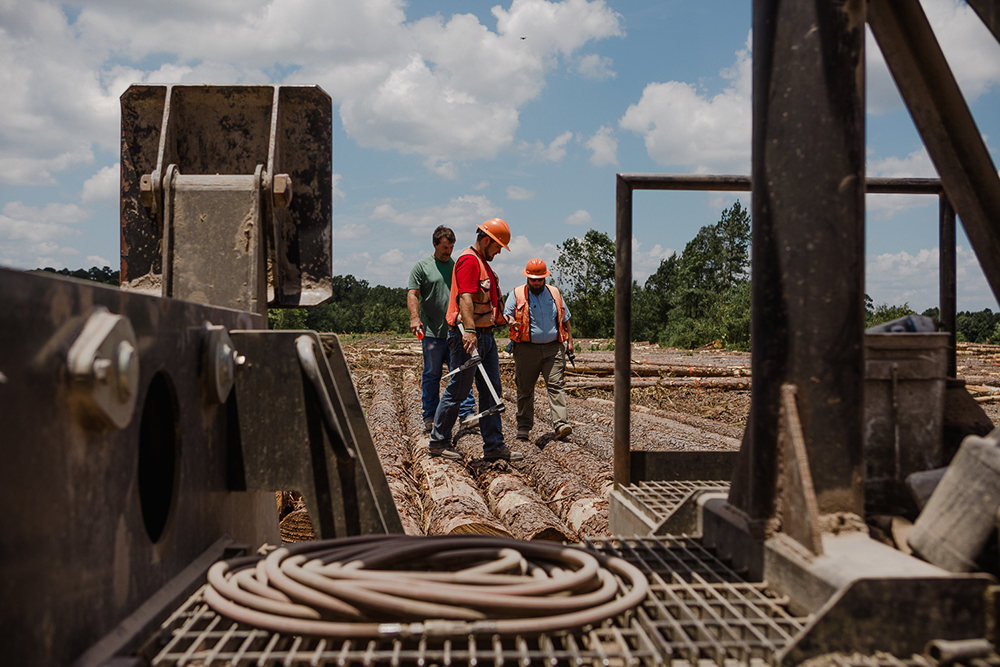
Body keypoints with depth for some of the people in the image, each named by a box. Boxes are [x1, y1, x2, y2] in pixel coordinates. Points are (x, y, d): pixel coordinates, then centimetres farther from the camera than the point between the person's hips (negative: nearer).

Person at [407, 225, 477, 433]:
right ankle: (430, 418, 13)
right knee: (431, 375, 4)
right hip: (432, 332, -3)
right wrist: (415, 317, -21)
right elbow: (412, 294, -5)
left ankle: (466, 414, 3)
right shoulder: (422, 266, 2)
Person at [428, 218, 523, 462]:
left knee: (491, 389, 8)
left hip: (485, 335, 10)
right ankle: (438, 442, 10)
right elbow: (465, 298, -24)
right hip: (469, 336, -10)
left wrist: (500, 319, 36)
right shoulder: (469, 260, -12)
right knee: (458, 390, -2)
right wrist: (469, 331, -33)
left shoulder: (483, 263, 21)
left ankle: (494, 445, 11)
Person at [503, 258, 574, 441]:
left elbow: (565, 319, 22)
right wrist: (511, 321, -22)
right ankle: (524, 427, 14)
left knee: (556, 385, -10)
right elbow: (506, 314, 1)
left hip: (553, 348, 1)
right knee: (525, 390, 4)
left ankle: (560, 424, -17)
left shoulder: (554, 293, 15)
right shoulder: (517, 294, 6)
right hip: (527, 349, -1)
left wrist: (570, 340, 15)